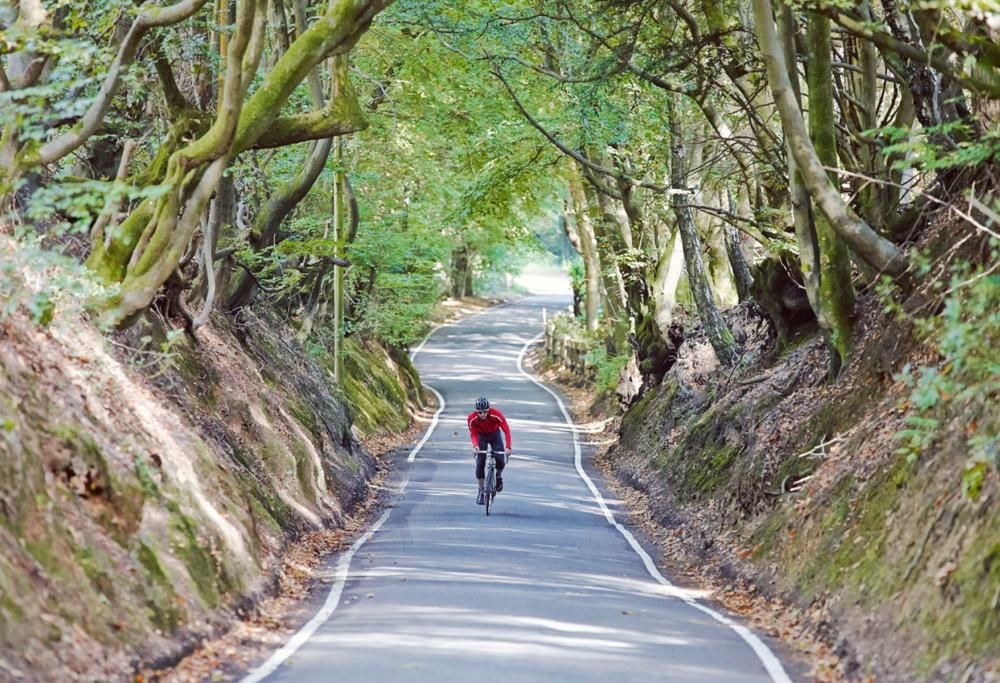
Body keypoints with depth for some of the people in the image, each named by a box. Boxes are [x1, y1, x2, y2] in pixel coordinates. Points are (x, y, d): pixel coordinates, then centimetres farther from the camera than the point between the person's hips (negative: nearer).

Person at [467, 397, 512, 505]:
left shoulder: (496, 414, -34)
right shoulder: (472, 418, -30)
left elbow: (506, 430, -34)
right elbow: (473, 434, -24)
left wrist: (508, 447, -45)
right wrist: (475, 446, -45)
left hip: (494, 434, -1)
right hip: (481, 436, 1)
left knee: (500, 459, -20)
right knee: (480, 462, -11)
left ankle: (499, 476, 13)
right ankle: (481, 492, 0)